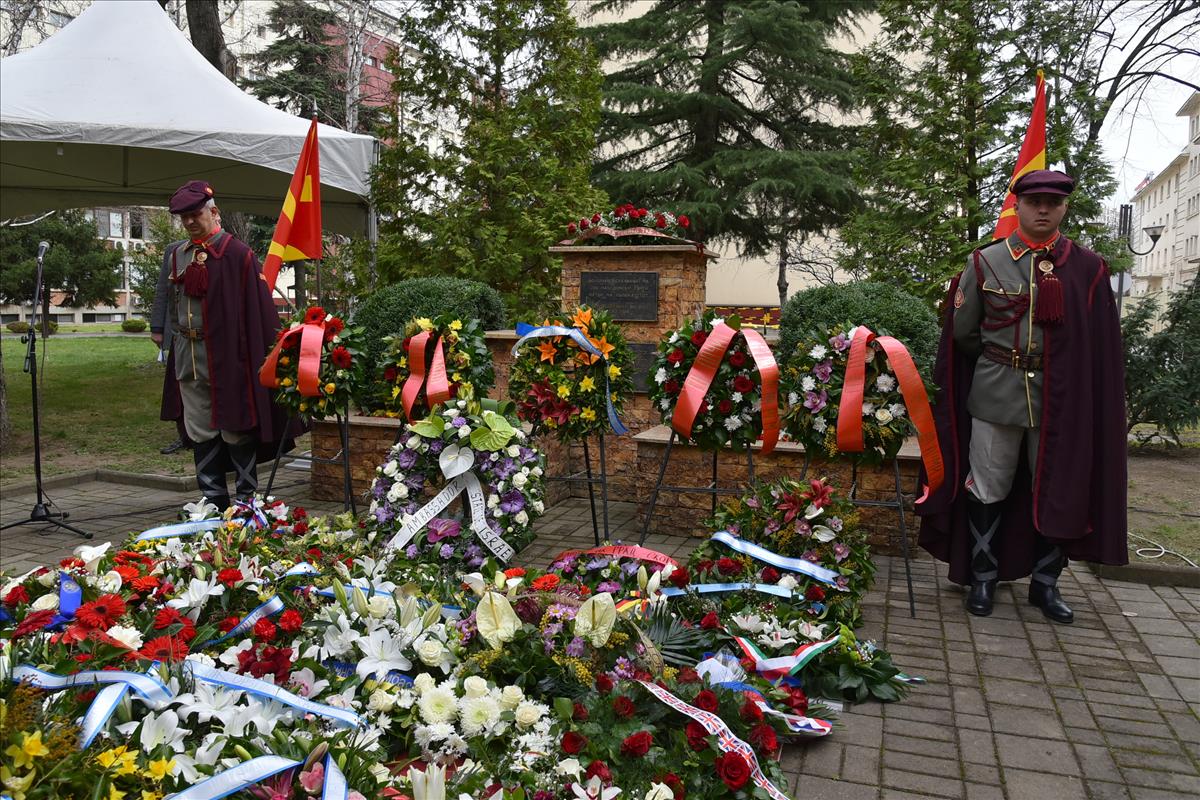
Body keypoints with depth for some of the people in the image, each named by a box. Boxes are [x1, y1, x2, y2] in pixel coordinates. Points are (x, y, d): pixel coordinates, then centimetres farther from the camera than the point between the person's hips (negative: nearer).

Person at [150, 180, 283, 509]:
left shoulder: (237, 254, -8)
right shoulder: (175, 254, 11)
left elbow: (256, 307, -10)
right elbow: (165, 297, 19)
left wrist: (258, 354, -13)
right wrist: (159, 330, 13)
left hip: (227, 356, -6)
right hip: (187, 355, 6)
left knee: (236, 430, 2)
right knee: (199, 431, 10)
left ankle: (246, 500, 13)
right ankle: (214, 499, 20)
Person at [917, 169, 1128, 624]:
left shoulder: (1087, 269, 2)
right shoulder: (986, 262, 0)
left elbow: (1099, 347, 5)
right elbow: (962, 332, 5)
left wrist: (1056, 367, 0)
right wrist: (1001, 362, 7)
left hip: (1062, 400, 1)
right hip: (995, 397, -1)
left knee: (1057, 491, 9)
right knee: (988, 490, 6)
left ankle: (1045, 582, 25)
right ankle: (983, 577, 20)